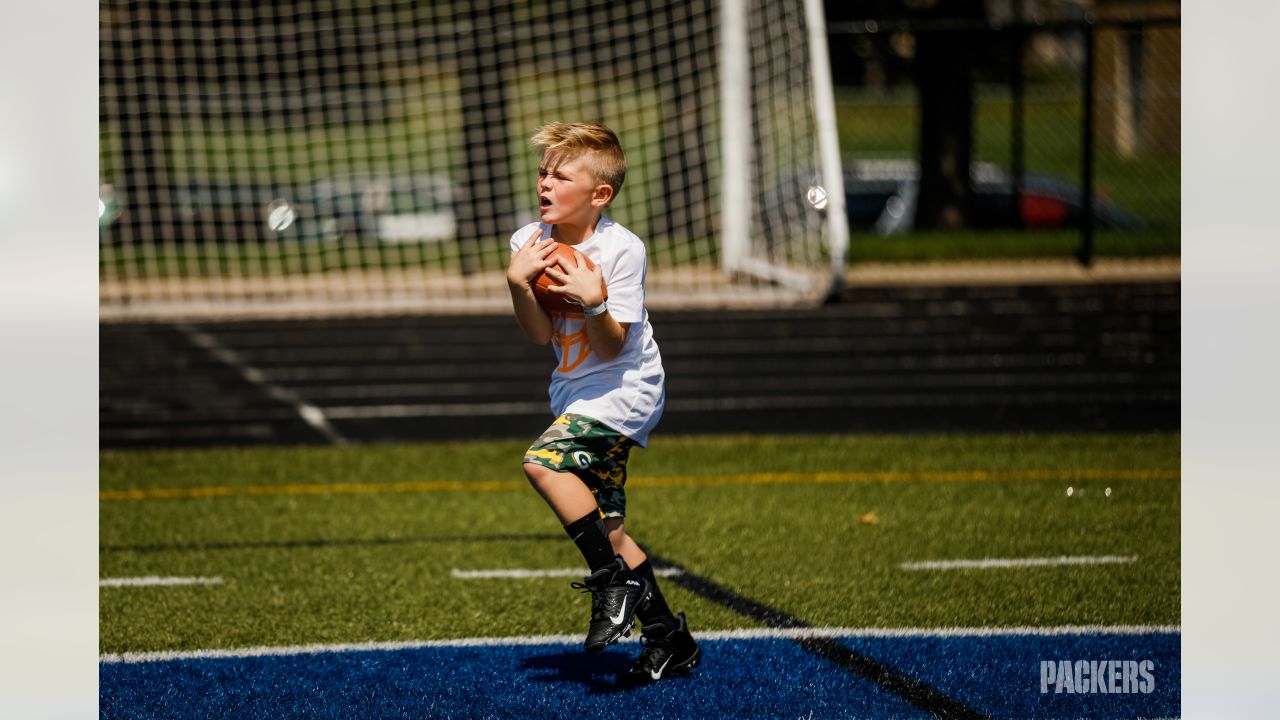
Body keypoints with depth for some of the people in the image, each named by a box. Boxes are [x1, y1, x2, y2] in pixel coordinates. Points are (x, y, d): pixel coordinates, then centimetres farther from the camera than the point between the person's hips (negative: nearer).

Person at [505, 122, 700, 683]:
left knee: (544, 462, -28)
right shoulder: (531, 241, -2)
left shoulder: (621, 250, -18)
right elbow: (540, 335, -5)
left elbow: (611, 347, -18)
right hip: (578, 394, 7)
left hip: (625, 388, -7)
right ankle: (668, 640, 18)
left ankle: (615, 579, -19)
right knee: (604, 525, 7)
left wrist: (594, 302, -35)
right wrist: (517, 284, -20)